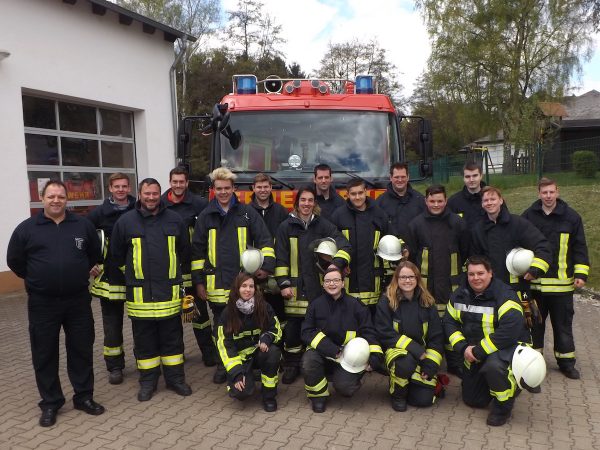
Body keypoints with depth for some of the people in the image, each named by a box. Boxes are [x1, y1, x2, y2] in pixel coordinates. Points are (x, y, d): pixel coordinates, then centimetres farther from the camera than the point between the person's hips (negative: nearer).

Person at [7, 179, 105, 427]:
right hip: (43, 304, -1)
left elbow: (95, 254, 17)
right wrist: (39, 280, 10)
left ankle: (84, 397, 25)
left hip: (78, 300, 1)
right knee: (45, 355, 8)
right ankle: (50, 403, 23)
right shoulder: (26, 228, -3)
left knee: (82, 350, 10)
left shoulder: (83, 225, 2)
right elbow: (14, 262, 7)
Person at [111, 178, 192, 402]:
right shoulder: (126, 221, -1)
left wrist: (182, 279, 18)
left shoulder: (174, 220, 3)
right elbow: (117, 254, 9)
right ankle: (148, 381, 23)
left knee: (172, 338, 10)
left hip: (169, 292, 1)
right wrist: (132, 274, 13)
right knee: (144, 340, 10)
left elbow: (184, 252, 14)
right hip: (140, 294, -1)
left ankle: (175, 378, 23)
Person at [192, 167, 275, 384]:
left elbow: (265, 240, 3)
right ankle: (222, 365, 29)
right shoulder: (205, 216, 6)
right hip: (216, 283, 1)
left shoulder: (247, 213, 3)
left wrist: (266, 265, -11)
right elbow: (197, 251, 8)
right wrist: (198, 281, 4)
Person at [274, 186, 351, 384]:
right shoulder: (286, 227, 5)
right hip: (295, 287, 0)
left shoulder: (324, 225, 6)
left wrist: (336, 263, -22)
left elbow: (344, 246, -4)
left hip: (318, 287, 1)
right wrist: (283, 284, -5)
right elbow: (281, 258, 3)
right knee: (292, 328, 3)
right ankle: (291, 366, 21)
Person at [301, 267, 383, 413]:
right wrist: (332, 350, -19)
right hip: (322, 352, 1)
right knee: (309, 361, -31)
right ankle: (318, 395, -3)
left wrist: (375, 356, -16)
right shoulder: (316, 305, 2)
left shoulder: (355, 305, 1)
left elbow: (368, 332, 2)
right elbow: (307, 332, -6)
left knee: (344, 387, -24)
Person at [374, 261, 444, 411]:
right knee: (406, 362, -37)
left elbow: (436, 337, 1)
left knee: (425, 399, -11)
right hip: (396, 349, -3)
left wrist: (431, 365, -10)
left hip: (422, 354, 3)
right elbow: (385, 334, -13)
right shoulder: (386, 301, -9)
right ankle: (397, 394, -5)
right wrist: (413, 347, -22)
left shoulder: (427, 302, 0)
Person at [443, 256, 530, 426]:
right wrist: (463, 347, -16)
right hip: (474, 352, 6)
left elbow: (510, 330, -34)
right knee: (472, 400, 11)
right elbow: (450, 322, 0)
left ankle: (503, 406, -11)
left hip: (508, 346, -6)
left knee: (493, 366, -40)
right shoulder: (460, 294, -3)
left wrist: (479, 351, -30)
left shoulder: (504, 294, -23)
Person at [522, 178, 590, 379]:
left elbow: (579, 248, 2)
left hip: (562, 283, -1)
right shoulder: (528, 216, 0)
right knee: (535, 323, 13)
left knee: (563, 324, 10)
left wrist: (581, 273, -5)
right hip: (534, 282, 1)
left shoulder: (571, 217, -1)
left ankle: (566, 362, 23)